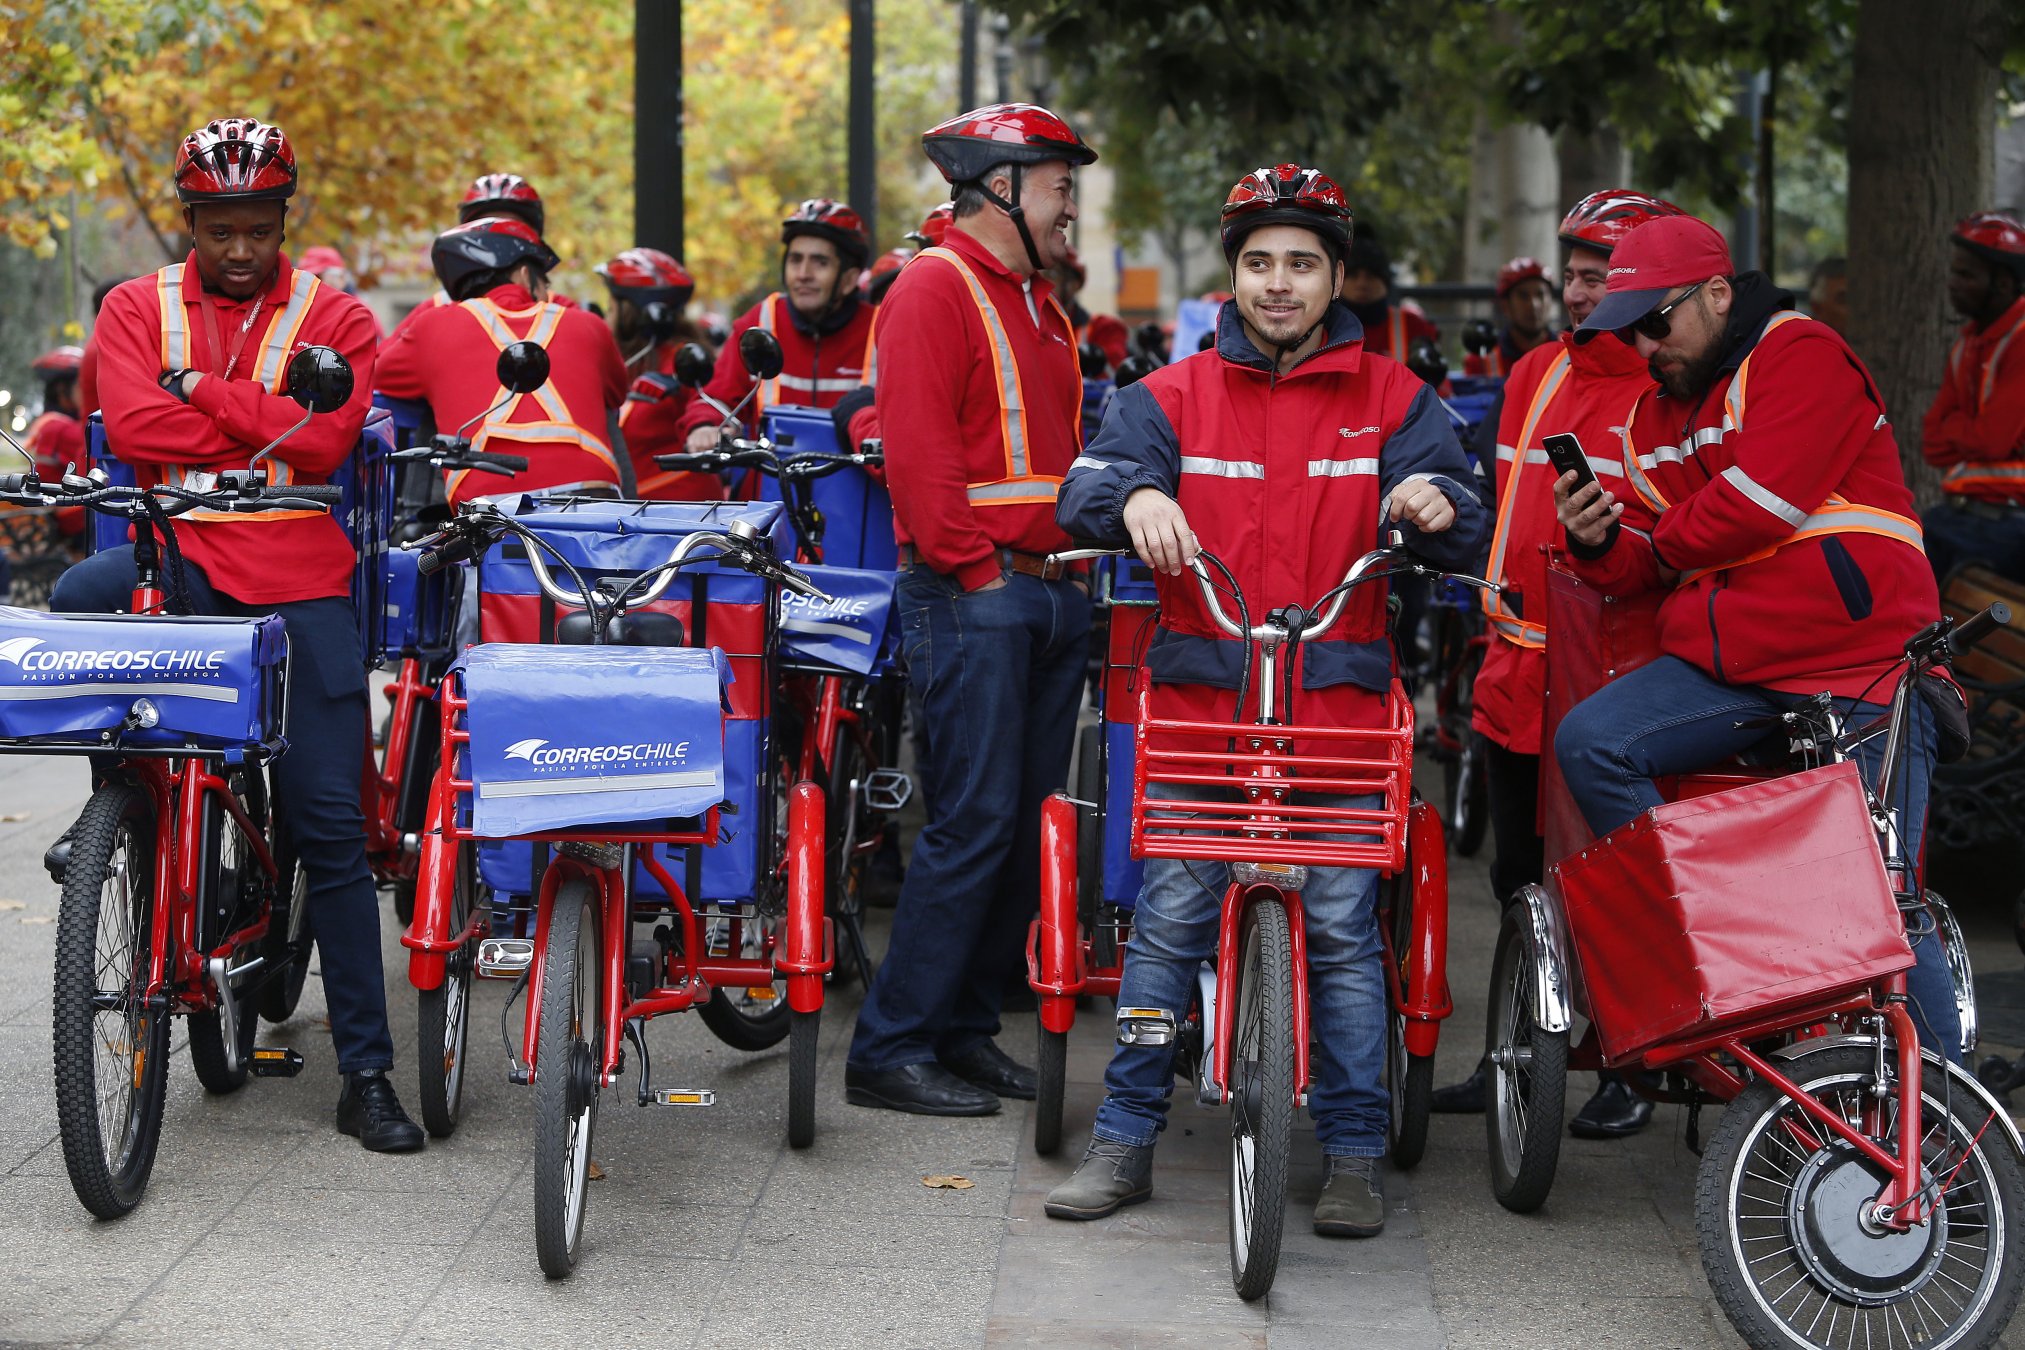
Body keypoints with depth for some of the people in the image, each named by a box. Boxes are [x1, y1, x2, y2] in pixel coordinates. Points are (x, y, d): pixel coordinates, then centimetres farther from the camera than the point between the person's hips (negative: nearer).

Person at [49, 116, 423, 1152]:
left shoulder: (333, 319, 6)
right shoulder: (137, 310, 9)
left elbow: (324, 438, -10)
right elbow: (133, 426, -8)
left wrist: (200, 388, -9)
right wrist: (263, 436, -8)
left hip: (299, 582, -1)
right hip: (180, 558, 1)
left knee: (330, 824, -3)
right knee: (80, 596, -35)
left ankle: (366, 1072, 3)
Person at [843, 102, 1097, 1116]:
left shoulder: (1038, 306, 22)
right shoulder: (937, 288, -8)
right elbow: (918, 450, -17)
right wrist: (974, 568, -18)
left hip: (1049, 597, 9)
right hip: (973, 592, -9)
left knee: (1029, 823, 8)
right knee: (975, 821, -11)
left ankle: (966, 1027, 16)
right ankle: (890, 1050, -7)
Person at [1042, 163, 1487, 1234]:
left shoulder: (1389, 399, 9)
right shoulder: (1175, 396, 11)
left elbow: (1462, 536, 2)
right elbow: (1085, 487, -2)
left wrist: (1436, 502, -23)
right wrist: (1134, 496, -26)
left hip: (1339, 702, -1)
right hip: (1199, 699, 1)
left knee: (1342, 925, -3)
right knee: (1166, 920, -2)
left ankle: (1354, 1154, 6)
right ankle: (1124, 1140, 9)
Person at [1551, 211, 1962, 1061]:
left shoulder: (1804, 355, -5)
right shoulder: (1657, 415, 19)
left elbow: (1764, 499, -17)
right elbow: (1644, 566, 18)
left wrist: (1667, 544, 0)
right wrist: (1601, 544, -5)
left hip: (1857, 668, -7)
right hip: (1725, 664, 7)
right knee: (1589, 743, -17)